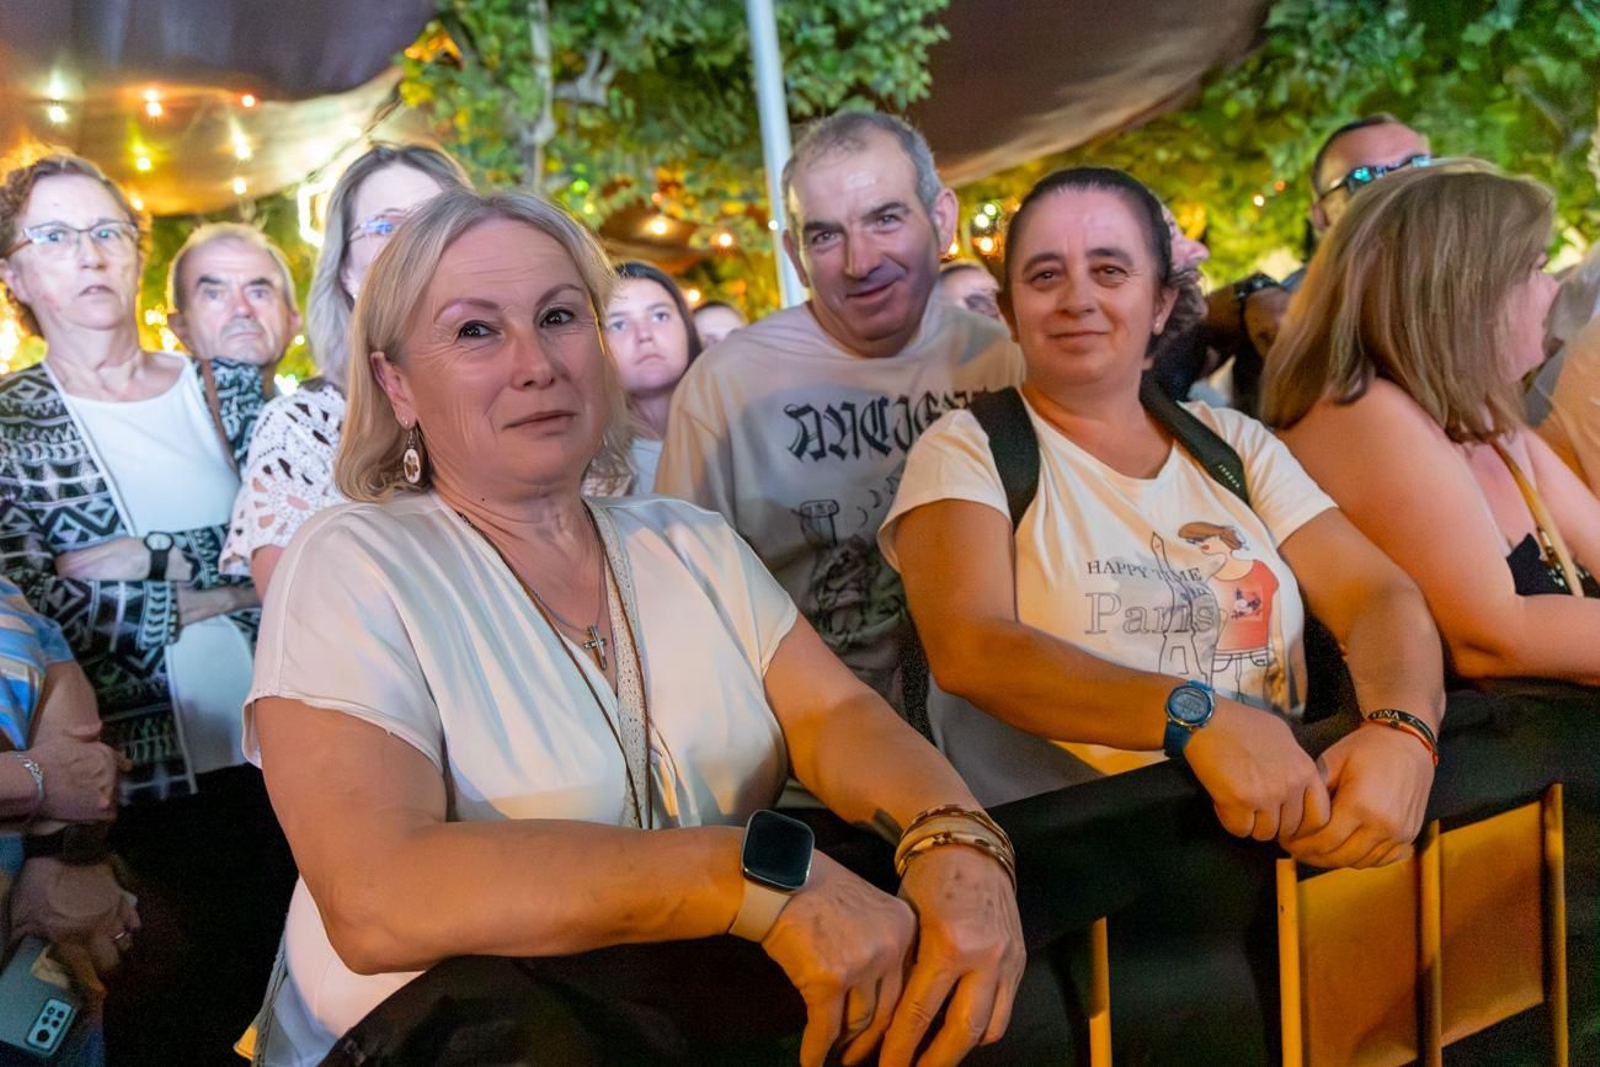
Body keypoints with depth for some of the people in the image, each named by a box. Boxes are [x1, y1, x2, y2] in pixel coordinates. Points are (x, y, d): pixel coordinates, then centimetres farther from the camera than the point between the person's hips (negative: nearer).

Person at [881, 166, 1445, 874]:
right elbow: (968, 648, -16)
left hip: (1270, 832, 4)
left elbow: (1381, 595, 4)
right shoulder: (967, 451, 1)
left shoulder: (1235, 445, 14)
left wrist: (1402, 730, -18)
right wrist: (1195, 716, -29)